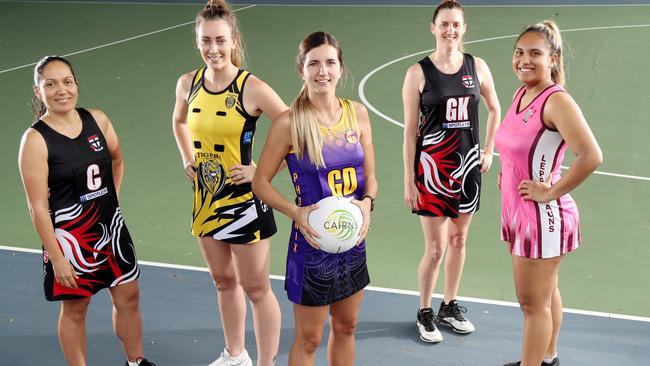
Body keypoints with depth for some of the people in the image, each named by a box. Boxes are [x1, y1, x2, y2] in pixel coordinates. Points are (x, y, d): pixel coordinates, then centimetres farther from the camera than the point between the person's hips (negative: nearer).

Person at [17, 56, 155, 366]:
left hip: (110, 227, 6)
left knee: (128, 297, 16)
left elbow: (117, 159, 17)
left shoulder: (97, 120, -3)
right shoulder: (35, 140, -18)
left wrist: (110, 200, 11)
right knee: (75, 309, 10)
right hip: (70, 235, -5)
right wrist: (56, 257, -17)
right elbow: (38, 206, -17)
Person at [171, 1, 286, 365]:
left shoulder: (252, 88, -18)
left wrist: (262, 170, -17)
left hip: (243, 199, -6)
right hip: (206, 198, 6)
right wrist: (189, 159, 9)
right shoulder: (188, 83, -1)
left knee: (256, 289, 6)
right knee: (224, 281, 21)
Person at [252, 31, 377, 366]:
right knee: (309, 338, 8)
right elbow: (261, 182, -7)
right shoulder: (289, 123, -14)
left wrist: (367, 203, -13)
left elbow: (369, 176, 7)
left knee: (346, 327, 20)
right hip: (312, 242, -5)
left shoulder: (357, 113, -1)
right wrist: (296, 213, -21)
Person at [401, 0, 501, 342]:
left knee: (458, 241, 14)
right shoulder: (418, 73, -8)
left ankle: (449, 307, 31)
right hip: (432, 168, -4)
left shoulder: (477, 67, 2)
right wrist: (408, 180, -9)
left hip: (468, 165, 4)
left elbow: (495, 110, 17)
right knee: (436, 248, -1)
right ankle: (424, 312, 19)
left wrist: (489, 151, 10)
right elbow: (410, 130, -7)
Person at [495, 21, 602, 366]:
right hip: (517, 211, 9)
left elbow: (591, 157, -31)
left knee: (533, 303, 2)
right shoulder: (521, 94, 5)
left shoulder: (557, 101, -20)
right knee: (545, 292, 23)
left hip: (542, 216, -9)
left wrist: (552, 192, -22)